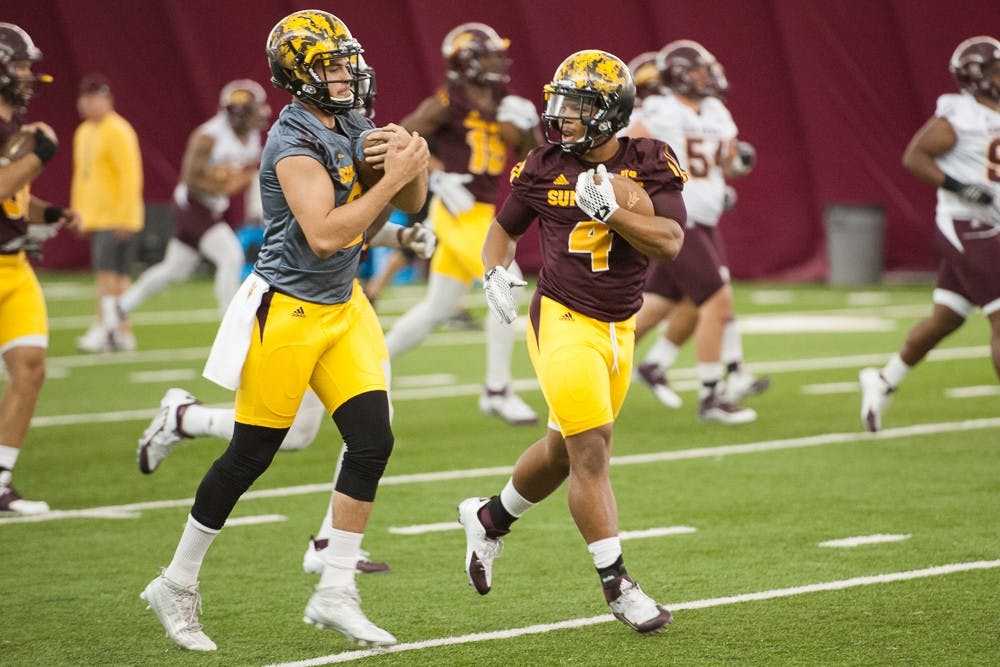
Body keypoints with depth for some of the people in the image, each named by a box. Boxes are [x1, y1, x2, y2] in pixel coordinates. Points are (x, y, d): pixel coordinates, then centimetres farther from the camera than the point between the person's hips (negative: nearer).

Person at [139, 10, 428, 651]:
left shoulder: (351, 128, 6)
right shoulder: (295, 143, -19)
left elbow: (410, 204, 11)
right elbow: (324, 234, -29)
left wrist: (411, 165, -10)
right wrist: (392, 177, -27)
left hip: (341, 308, 8)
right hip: (288, 309, -8)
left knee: (373, 440, -3)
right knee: (250, 456, 1)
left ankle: (335, 592, 6)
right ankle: (177, 585, 17)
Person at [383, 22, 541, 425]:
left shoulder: (501, 104, 11)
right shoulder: (449, 102, -10)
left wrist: (525, 128, -5)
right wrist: (438, 176, -21)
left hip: (480, 214, 8)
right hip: (459, 212, -8)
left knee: (438, 308, 13)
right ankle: (496, 390, -10)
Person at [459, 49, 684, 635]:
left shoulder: (651, 163, -5)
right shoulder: (545, 168, -3)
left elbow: (670, 242, -16)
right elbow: (504, 229, 12)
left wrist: (609, 210, -27)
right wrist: (496, 273, -8)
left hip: (619, 329, 3)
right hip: (564, 322, -3)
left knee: (566, 449, 18)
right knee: (591, 453, -10)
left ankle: (490, 519, 43)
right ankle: (618, 585, -2)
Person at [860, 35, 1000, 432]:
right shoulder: (959, 115, -13)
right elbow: (913, 157, -13)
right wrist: (959, 187, -22)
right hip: (968, 230, -9)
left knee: (945, 319, 14)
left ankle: (882, 382, 28)